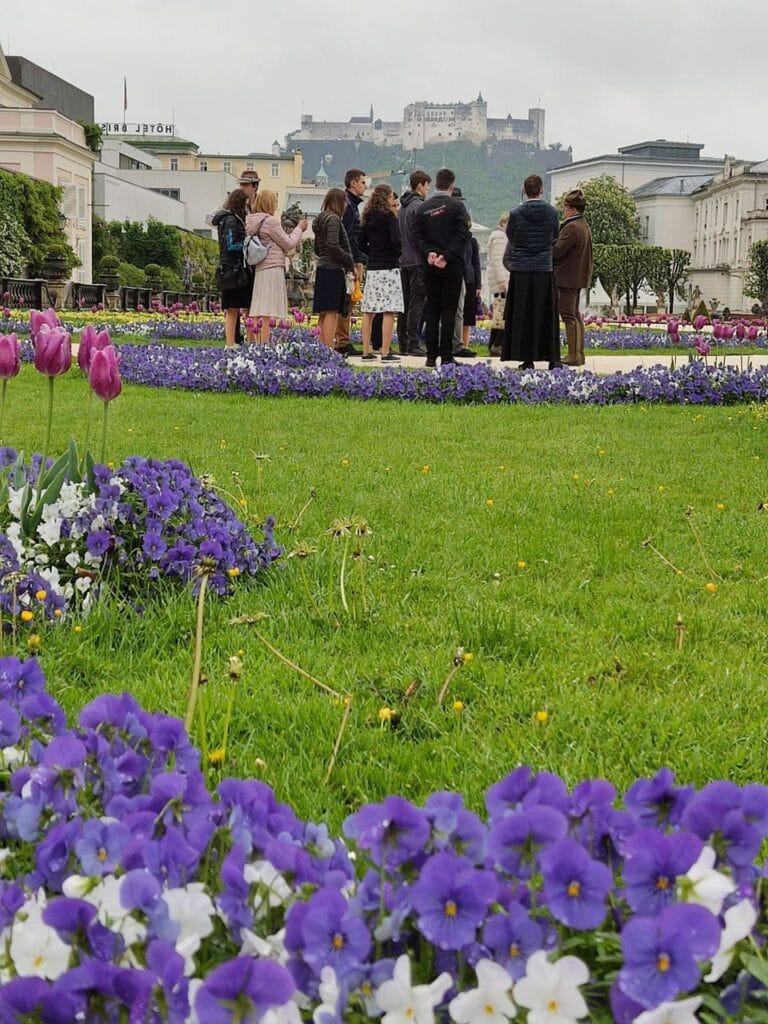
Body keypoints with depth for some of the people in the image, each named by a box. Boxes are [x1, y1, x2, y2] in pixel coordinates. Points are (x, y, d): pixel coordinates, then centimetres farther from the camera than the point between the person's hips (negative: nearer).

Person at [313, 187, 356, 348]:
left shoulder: (320, 219, 16)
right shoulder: (333, 219, -10)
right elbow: (333, 245, -22)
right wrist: (350, 262, -13)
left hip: (322, 268, 9)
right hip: (333, 270, -9)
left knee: (323, 314, 9)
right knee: (332, 312, -10)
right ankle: (329, 349, -12)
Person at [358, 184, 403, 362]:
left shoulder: (368, 217, 11)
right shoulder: (389, 216, -8)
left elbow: (362, 245, 13)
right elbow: (396, 242, -13)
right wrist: (397, 254, 5)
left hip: (372, 268, 7)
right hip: (389, 267, -7)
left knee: (368, 310, 9)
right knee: (389, 311, -6)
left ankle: (366, 351, 11)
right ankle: (385, 353, -9)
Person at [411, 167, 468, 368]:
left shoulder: (423, 208, 7)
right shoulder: (456, 206, -5)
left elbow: (417, 236, 1)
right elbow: (462, 236, -13)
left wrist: (428, 253, -7)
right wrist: (447, 256, -13)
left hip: (429, 266, 4)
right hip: (452, 267, -4)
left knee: (431, 311, 8)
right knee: (449, 311, -2)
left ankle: (431, 356, 6)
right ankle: (446, 357, -4)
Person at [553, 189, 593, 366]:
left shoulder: (571, 228, -18)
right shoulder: (584, 226, 13)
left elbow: (556, 251, -21)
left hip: (567, 277, -10)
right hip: (579, 276, 10)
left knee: (569, 316, -6)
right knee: (575, 315, 16)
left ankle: (574, 355, -6)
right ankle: (579, 354, 20)